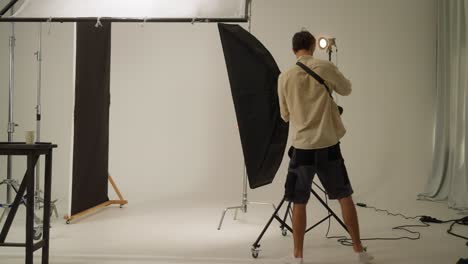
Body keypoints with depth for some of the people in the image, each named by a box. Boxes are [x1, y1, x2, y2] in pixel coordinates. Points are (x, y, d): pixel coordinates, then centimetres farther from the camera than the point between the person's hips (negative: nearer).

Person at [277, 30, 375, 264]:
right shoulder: (325, 68, -4)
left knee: (299, 203, 9)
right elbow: (346, 90, 13)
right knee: (345, 197, 13)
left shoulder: (285, 77, -2)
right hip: (328, 145, 0)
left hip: (301, 147, 0)